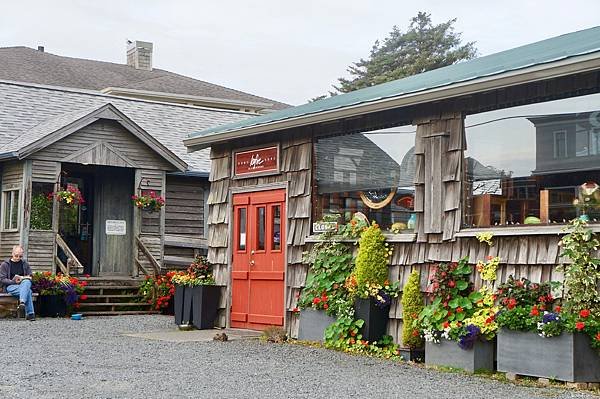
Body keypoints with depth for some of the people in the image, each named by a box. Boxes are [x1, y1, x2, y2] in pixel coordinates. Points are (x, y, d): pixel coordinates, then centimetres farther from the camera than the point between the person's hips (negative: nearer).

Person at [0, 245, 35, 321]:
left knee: (26, 282, -39)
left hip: (23, 284, 3)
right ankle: (30, 313, -44)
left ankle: (22, 303, -56)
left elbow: (30, 277, 17)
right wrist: (13, 281, -15)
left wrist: (23, 278, -6)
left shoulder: (25, 264, 17)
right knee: (28, 291, -35)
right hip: (10, 286, -3)